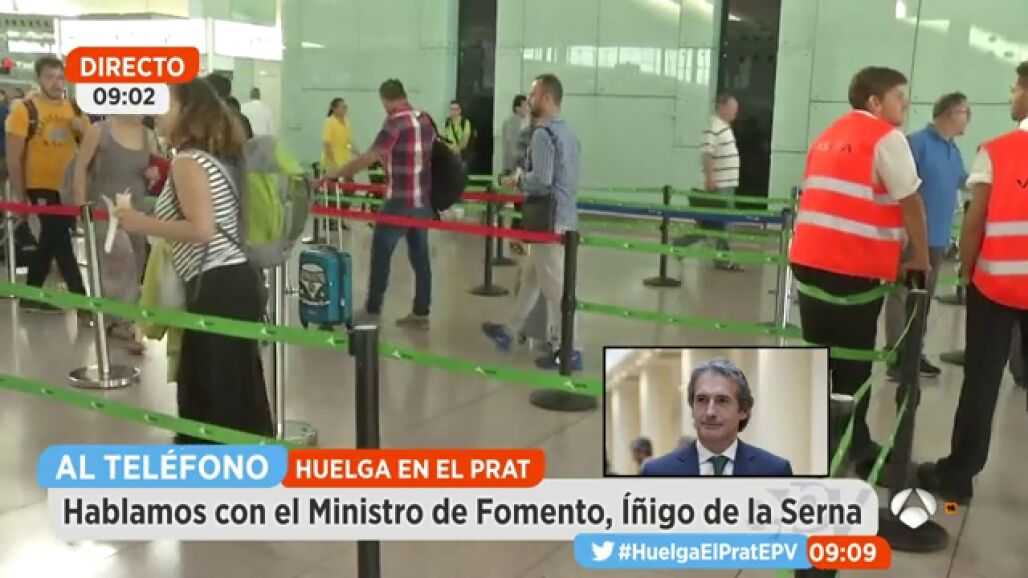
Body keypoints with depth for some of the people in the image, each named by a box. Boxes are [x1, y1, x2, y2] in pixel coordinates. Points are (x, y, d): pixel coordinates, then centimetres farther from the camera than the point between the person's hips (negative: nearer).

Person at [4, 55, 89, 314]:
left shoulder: (75, 109, 7)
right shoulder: (24, 109, -7)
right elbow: (14, 157, -7)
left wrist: (84, 130, -9)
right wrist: (18, 195, -9)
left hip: (69, 187, 6)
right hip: (42, 187, -5)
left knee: (50, 241, 15)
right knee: (60, 243, -5)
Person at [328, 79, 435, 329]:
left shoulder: (395, 123, -14)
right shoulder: (426, 119, 6)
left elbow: (369, 157, -19)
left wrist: (336, 174, -13)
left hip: (400, 201, -7)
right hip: (424, 199, 7)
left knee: (381, 253, 4)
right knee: (420, 256, 9)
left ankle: (372, 309, 9)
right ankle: (421, 313, 11)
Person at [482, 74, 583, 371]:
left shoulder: (544, 133, -16)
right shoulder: (567, 131, 13)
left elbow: (541, 180, -24)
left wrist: (518, 181, -6)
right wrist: (525, 181, 16)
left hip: (550, 220, -10)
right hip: (564, 215, 10)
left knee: (554, 286, -2)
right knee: (530, 278, 19)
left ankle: (568, 351, 4)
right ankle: (509, 331, 32)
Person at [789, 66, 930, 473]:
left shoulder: (829, 136, 19)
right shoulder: (886, 137, -5)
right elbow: (910, 204, -5)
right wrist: (921, 259, 7)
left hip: (809, 259, 7)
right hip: (854, 267, -7)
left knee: (817, 352, 15)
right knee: (853, 360, 4)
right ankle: (853, 446, 14)